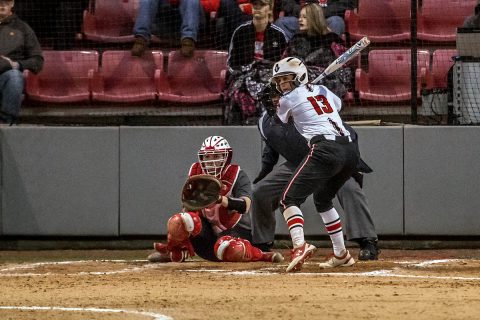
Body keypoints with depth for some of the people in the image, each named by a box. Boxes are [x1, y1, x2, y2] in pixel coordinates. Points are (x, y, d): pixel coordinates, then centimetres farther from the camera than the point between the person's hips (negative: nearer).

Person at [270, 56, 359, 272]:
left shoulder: (289, 99, 7)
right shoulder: (322, 91, 23)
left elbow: (281, 119, 29)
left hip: (325, 149, -7)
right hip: (351, 151, 7)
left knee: (290, 198, -8)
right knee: (323, 200, 28)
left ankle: (300, 244, -34)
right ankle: (341, 254, 26)